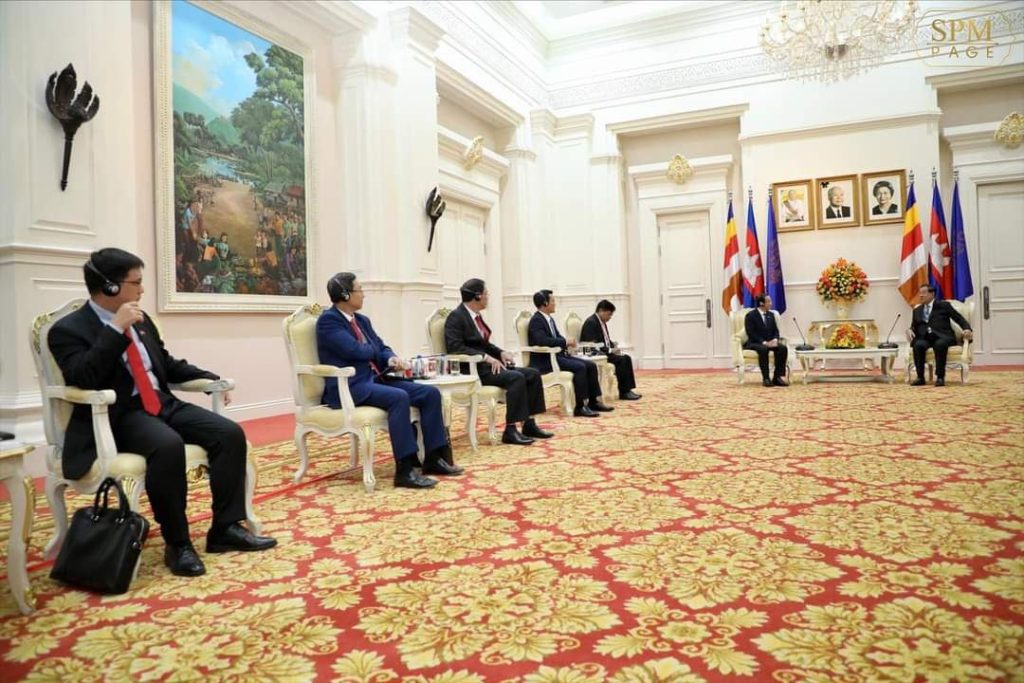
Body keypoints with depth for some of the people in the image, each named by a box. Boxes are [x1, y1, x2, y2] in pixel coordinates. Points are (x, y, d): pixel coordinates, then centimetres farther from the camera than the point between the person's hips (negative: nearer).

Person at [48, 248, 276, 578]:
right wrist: (116, 328, -21)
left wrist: (211, 379, 13)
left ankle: (225, 528, -6)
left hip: (163, 403, 7)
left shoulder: (141, 320, 15)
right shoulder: (68, 329, -4)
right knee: (168, 446, -37)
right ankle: (177, 543, -19)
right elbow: (83, 380, -21)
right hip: (119, 416, -7)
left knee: (230, 433, -15)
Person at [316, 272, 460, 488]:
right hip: (349, 387, -9)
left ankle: (433, 458, -3)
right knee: (399, 397, -35)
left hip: (375, 379, 9)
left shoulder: (362, 320, 19)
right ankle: (405, 470, -32)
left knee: (430, 393, -7)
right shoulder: (328, 320, -8)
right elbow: (355, 350, -19)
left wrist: (391, 359, -5)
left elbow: (381, 348, 19)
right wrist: (376, 350, 1)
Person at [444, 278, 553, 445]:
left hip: (485, 365, 9)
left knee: (533, 374, -3)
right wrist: (486, 357, -25)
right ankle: (510, 430, -24)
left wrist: (500, 352, 4)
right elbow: (455, 347, -22)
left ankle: (529, 424, -2)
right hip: (472, 369, -9)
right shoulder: (456, 317, -11)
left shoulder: (476, 315, 15)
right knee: (516, 378, -29)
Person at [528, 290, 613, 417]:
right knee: (579, 367, -27)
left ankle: (594, 401, 1)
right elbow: (542, 340, -28)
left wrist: (567, 343, -2)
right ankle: (580, 407, -23)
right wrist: (565, 343, -21)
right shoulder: (536, 320, -13)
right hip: (545, 361, -10)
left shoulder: (550, 319, 18)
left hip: (557, 355, 10)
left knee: (591, 365, -2)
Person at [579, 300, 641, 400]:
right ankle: (623, 392, -12)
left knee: (626, 358, -6)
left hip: (604, 352, 10)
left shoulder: (602, 322, 13)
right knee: (621, 360, -22)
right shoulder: (591, 322, -18)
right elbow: (593, 346, -24)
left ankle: (627, 389, -8)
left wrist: (614, 345, 1)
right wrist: (611, 350, -21)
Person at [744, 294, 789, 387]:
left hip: (770, 342, 6)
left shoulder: (771, 314, 14)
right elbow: (751, 333, -14)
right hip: (755, 343, -6)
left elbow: (775, 330, 12)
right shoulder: (750, 316, -7)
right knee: (763, 349, -39)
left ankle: (777, 377, -21)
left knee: (783, 348, -24)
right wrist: (764, 342, -25)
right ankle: (766, 378, -31)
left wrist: (775, 340, -11)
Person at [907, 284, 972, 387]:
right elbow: (914, 327, 22)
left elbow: (959, 318, 8)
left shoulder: (944, 305, 14)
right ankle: (920, 377, -26)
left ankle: (940, 377, -30)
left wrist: (967, 329, -12)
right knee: (918, 345, -33)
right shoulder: (917, 310, 25)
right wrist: (909, 330, -3)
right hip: (924, 337, 3)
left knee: (940, 344, -38)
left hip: (942, 336, -3)